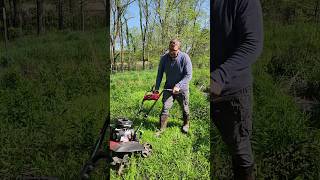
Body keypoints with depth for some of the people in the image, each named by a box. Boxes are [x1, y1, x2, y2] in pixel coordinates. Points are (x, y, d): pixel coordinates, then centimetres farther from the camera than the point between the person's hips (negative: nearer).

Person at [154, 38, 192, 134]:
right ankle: (161, 128, 3)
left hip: (182, 88, -1)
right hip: (168, 87, 2)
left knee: (185, 108, 15)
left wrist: (178, 86, -26)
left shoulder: (185, 58, -18)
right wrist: (156, 88, -1)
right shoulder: (164, 58, -9)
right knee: (165, 107, -7)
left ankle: (186, 124, 40)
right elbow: (160, 73, 2)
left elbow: (188, 75, -17)